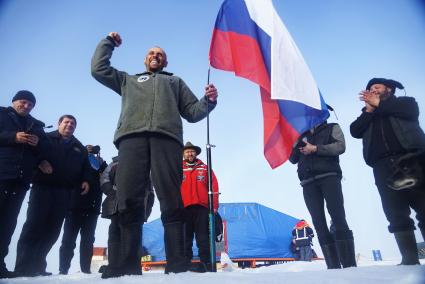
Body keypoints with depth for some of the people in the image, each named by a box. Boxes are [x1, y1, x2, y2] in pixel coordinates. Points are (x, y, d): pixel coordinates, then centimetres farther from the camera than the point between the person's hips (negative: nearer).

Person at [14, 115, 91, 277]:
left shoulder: (80, 148, 22)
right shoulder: (46, 138, 11)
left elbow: (85, 166, 22)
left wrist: (85, 180, 6)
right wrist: (40, 162, -18)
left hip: (64, 192, 4)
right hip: (43, 186, -4)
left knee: (52, 229, 2)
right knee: (34, 225, -11)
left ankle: (36, 266, 10)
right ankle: (23, 267, -9)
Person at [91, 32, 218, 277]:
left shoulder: (175, 82, 37)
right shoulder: (129, 80, 40)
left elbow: (192, 112, 27)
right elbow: (99, 68, 34)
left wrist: (209, 101, 8)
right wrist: (108, 42, 41)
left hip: (166, 138, -1)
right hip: (131, 137, 1)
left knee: (172, 202, -15)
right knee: (128, 201, -15)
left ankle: (177, 267, -19)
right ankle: (127, 267, -14)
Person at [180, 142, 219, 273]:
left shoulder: (205, 168, 12)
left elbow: (214, 187, 6)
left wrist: (214, 205, -3)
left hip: (202, 208, 0)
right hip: (184, 208, 1)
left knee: (203, 238, 1)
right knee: (186, 238, 4)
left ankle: (205, 263, 3)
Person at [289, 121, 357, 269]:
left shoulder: (332, 128, 18)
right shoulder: (302, 135, 26)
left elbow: (340, 146, 0)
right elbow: (293, 159, 19)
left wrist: (315, 149, -8)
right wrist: (296, 142, 4)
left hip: (329, 176, -3)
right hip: (308, 182, 3)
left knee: (338, 218, -14)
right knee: (318, 222, -5)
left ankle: (349, 264, -14)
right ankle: (333, 266, -5)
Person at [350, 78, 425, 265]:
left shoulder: (405, 102, 21)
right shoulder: (368, 115, 27)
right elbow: (355, 131, 10)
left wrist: (378, 104, 4)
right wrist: (369, 109, 4)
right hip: (383, 167, 2)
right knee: (397, 215, -5)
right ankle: (410, 259, -4)